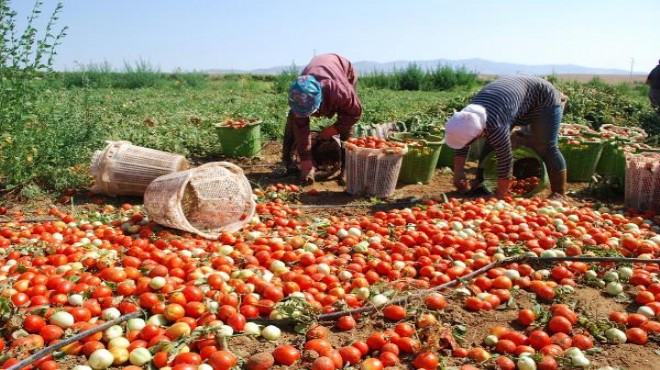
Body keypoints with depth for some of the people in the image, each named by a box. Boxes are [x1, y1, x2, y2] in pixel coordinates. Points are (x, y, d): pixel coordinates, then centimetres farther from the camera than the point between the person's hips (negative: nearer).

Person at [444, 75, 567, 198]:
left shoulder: (496, 127, -41)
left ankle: (559, 192, -1)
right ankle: (480, 184, 14)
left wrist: (499, 197, -28)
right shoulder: (468, 115, -19)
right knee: (491, 143, 4)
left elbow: (505, 161, -36)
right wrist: (458, 174, -4)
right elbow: (461, 147, -6)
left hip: (543, 98, -7)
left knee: (544, 148, -13)